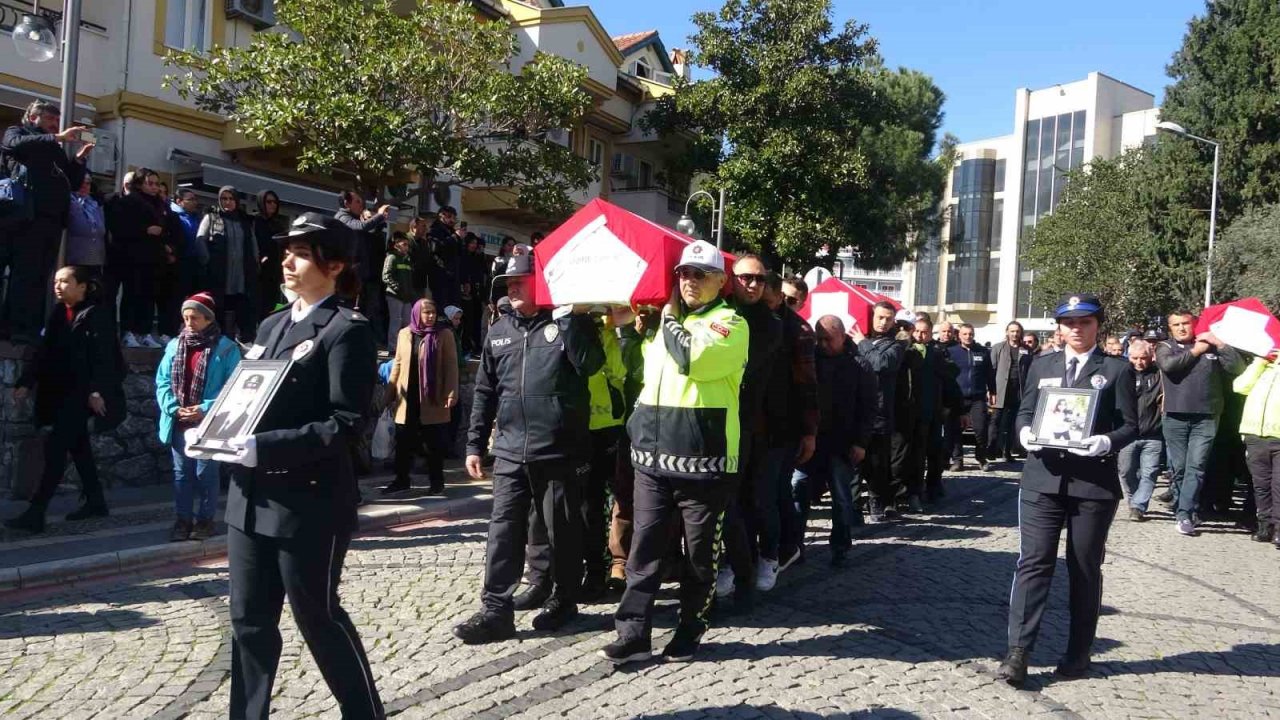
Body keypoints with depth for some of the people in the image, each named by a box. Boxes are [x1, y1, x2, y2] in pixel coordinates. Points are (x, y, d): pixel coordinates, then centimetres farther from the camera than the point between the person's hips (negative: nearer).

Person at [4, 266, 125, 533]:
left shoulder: (97, 313, -9)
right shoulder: (58, 314, 12)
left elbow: (103, 355, -15)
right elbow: (44, 351, 12)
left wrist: (97, 391, -22)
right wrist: (26, 383, 2)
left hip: (83, 392, -8)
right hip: (61, 391, 8)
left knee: (56, 446, -12)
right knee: (77, 445, 14)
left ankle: (36, 512, -12)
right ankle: (95, 501, 26)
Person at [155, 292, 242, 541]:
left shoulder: (226, 349, -7)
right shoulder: (174, 346, 6)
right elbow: (162, 382, 6)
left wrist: (205, 410, -17)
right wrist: (173, 408, -9)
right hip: (179, 424, 4)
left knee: (206, 474, 6)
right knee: (181, 473, 12)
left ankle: (205, 519, 19)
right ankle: (182, 519, 22)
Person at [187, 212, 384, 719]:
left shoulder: (347, 330, -10)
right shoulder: (271, 326, 15)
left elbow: (345, 424, -17)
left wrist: (266, 448, -23)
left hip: (308, 501, -7)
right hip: (251, 497, 7)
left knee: (318, 616, 4)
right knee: (249, 619, 13)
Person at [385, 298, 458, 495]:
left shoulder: (444, 334, -3)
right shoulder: (404, 334, 8)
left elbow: (451, 365, -6)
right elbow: (398, 364, 13)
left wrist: (451, 393, -14)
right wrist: (390, 392, 9)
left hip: (433, 399, -3)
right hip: (408, 398, 3)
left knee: (435, 444, 4)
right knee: (404, 442, 8)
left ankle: (436, 481, 14)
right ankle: (402, 480, 19)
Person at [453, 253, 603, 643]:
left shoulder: (570, 323, -1)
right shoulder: (500, 331, 12)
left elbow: (589, 365, -19)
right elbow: (485, 391, 15)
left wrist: (569, 317, -18)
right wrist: (475, 443, 12)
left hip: (560, 450, -4)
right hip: (510, 451, 4)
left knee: (561, 529, 8)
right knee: (504, 529, 1)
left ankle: (564, 599, 25)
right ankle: (496, 610, 5)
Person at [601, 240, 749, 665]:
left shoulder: (729, 322, -3)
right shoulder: (664, 320, 18)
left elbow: (693, 358, -22)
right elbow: (637, 371, 31)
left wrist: (668, 316, -7)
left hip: (702, 458, -6)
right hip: (653, 454, 6)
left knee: (699, 552, 7)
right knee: (644, 547, 4)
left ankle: (690, 630, 21)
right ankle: (633, 633, 8)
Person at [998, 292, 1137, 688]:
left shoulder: (1117, 369, 4)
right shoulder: (1041, 365, 13)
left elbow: (1130, 425, 0)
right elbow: (1024, 412, 14)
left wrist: (1106, 443, -21)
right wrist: (1025, 432, -9)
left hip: (1094, 481, -2)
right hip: (1042, 478, 2)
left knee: (1085, 569, 8)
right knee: (1033, 563, -4)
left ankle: (1078, 653, 21)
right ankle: (1018, 651, -5)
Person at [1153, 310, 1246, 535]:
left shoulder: (1211, 347, 9)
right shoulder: (1165, 347, 8)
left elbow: (1238, 367, 0)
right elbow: (1168, 365, -14)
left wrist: (1219, 344, -4)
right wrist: (1195, 351, -3)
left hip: (1205, 418, 0)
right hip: (1175, 417, 1)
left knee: (1196, 466, -6)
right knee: (1178, 466, 4)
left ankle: (1185, 514, -6)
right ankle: (1186, 509, 17)